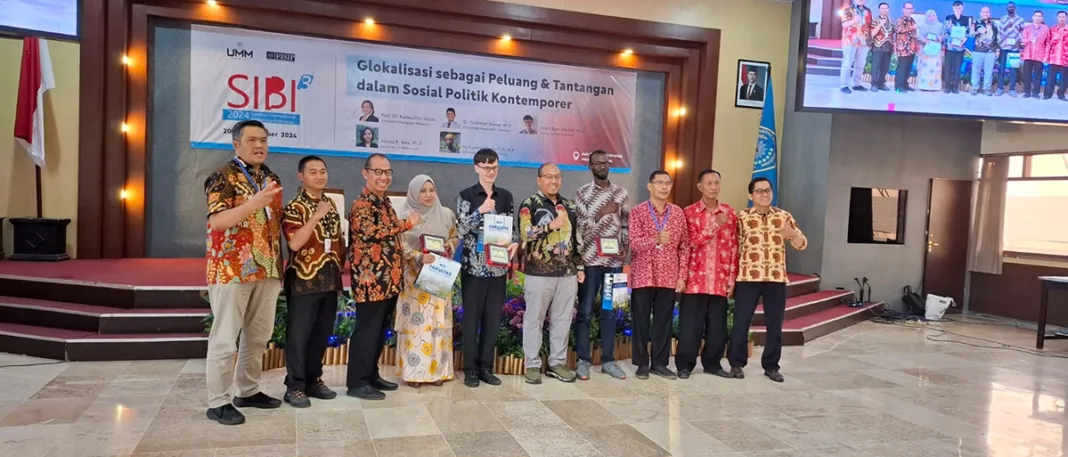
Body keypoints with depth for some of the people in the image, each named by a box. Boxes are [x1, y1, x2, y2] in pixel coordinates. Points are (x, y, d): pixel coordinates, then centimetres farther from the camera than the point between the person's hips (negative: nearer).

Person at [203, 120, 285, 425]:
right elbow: (216, 221, -21)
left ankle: (249, 391, 27)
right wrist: (254, 203, -32)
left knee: (259, 335, 13)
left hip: (267, 270, 7)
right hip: (232, 270, -7)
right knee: (225, 337, 0)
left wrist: (279, 264, 16)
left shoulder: (272, 179, 14)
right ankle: (218, 402, 10)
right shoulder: (223, 177, -8)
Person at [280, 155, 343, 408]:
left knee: (322, 333, 12)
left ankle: (313, 380, 25)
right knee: (299, 335, 1)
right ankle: (295, 386, 10)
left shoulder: (332, 205, 12)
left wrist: (340, 271, 13)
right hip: (303, 280, -6)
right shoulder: (294, 207, -9)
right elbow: (294, 243, -22)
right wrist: (316, 216, -25)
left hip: (329, 280, 6)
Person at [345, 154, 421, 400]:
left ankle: (372, 375, 26)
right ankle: (357, 382, 8)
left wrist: (397, 274, 19)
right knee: (367, 330, -2)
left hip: (389, 280, 9)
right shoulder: (361, 204, -11)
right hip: (370, 280, -9)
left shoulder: (385, 202, 17)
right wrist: (407, 223, -21)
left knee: (380, 330, 15)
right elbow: (370, 232, -27)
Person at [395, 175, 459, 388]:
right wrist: (420, 257, -21)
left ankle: (437, 369, 13)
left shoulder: (446, 214, 6)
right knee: (415, 322, -2)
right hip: (415, 276, -3)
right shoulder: (405, 217, -2)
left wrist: (447, 249, -5)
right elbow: (401, 247, -6)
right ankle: (413, 370, 6)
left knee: (438, 323, 5)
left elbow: (455, 238, 15)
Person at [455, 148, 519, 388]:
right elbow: (461, 228, -10)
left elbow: (512, 227, 11)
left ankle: (486, 367, 19)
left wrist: (515, 242, -9)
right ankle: (470, 369, 14)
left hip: (498, 266, 4)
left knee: (493, 317, 8)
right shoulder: (466, 195, -2)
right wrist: (481, 211, -23)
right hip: (473, 265, -3)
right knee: (472, 317, 3)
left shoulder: (506, 196, 9)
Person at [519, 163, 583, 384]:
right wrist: (552, 225, -20)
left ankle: (557, 363, 21)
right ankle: (533, 365, 14)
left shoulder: (569, 206, 13)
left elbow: (577, 239, 16)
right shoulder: (529, 204, -3)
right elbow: (524, 233, -17)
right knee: (534, 319, 3)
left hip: (567, 273, 5)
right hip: (539, 273, -5)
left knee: (562, 320, 9)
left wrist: (580, 267, 12)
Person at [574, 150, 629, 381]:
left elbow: (626, 225, 12)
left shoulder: (622, 194, 9)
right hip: (590, 260, -3)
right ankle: (583, 360, 11)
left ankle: (608, 360, 17)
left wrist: (625, 246, -3)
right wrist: (602, 212, -16)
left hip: (614, 261, 3)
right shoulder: (583, 193, 0)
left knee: (610, 312, 8)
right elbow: (581, 226, -7)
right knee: (585, 311, 2)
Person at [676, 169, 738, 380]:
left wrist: (732, 277, 3)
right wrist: (715, 225, -16)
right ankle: (685, 365, 11)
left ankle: (712, 363, 22)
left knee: (718, 325, 8)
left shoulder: (730, 213, 8)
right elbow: (690, 243, -10)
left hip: (720, 280, 3)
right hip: (695, 279, -3)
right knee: (690, 324, 1)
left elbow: (734, 247, 8)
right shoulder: (689, 212, 0)